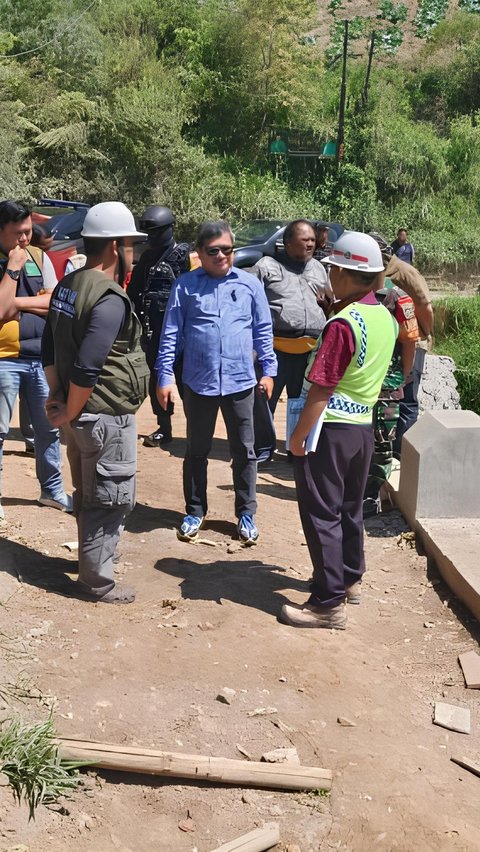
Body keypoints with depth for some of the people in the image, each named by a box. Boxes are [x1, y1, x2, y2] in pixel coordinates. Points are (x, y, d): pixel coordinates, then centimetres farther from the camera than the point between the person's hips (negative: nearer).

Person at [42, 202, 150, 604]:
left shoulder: (68, 286, 7)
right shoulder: (110, 300, -22)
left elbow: (50, 347, 13)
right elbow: (86, 369, -27)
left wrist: (57, 396, 12)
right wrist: (69, 415, -14)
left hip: (81, 413, 9)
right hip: (105, 418, -9)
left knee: (87, 495, 22)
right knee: (110, 501, 4)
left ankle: (93, 562, 39)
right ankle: (96, 581, 15)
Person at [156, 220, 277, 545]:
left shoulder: (250, 284, 1)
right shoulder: (186, 285, -2)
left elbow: (263, 331, 8)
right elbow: (171, 334, 0)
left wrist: (268, 370, 5)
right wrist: (165, 376, -4)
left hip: (240, 382, 1)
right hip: (198, 383, 0)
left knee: (244, 451, 10)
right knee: (197, 451, 13)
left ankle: (246, 513, 24)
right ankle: (195, 511, 28)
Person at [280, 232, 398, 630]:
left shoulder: (343, 323, -21)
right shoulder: (386, 318, 4)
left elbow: (321, 390, -21)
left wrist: (298, 437, -14)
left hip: (331, 428, -8)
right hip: (364, 427, 9)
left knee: (321, 514, -1)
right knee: (350, 507, 21)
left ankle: (329, 603, 4)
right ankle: (350, 578, 36)